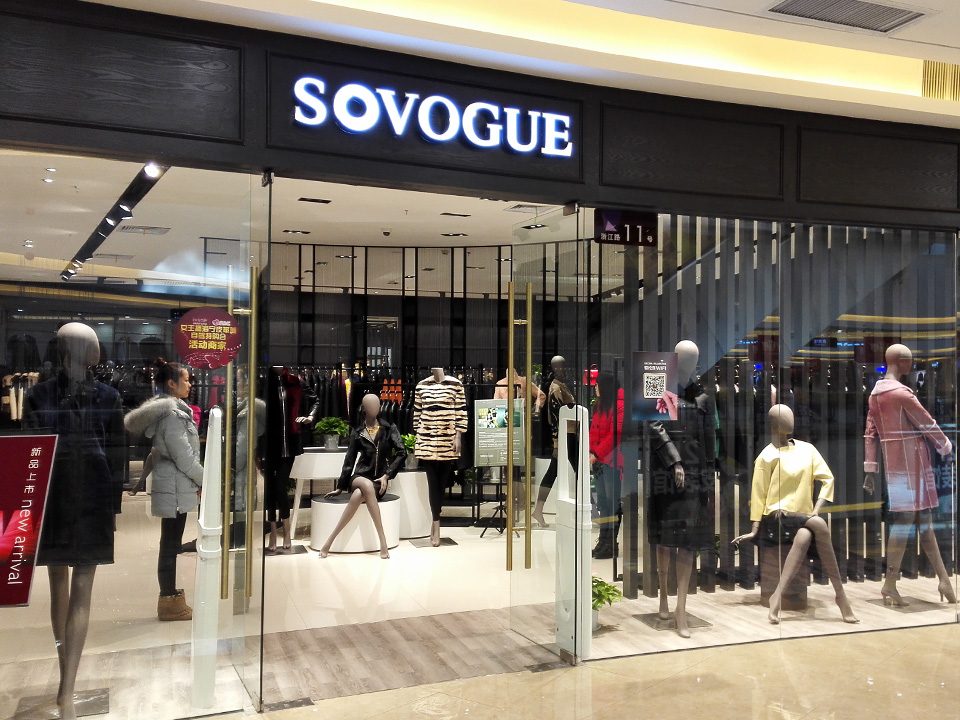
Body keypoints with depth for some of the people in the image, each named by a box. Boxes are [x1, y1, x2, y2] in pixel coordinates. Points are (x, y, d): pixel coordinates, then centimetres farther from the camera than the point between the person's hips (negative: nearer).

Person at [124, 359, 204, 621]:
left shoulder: (167, 408, 12)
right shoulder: (172, 413, -19)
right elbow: (185, 458, -21)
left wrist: (197, 482, 15)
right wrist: (206, 481, -8)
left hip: (173, 486, 10)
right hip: (175, 489, -10)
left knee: (171, 544, 15)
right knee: (170, 545, 0)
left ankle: (170, 596, 25)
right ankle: (170, 602, 9)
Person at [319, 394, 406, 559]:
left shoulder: (389, 429, 3)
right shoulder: (357, 433, 5)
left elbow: (402, 453, -3)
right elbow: (349, 461, 10)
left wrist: (387, 475, -12)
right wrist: (340, 487, 12)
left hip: (379, 480, 0)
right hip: (359, 477, 0)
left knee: (358, 495, -36)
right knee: (367, 485, -39)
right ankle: (382, 539, -38)